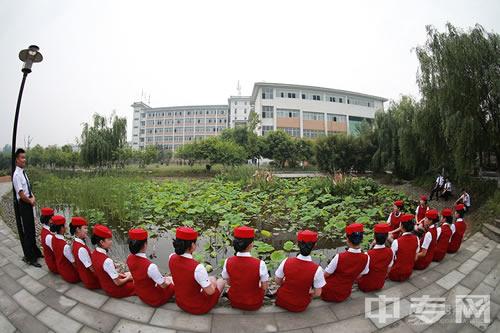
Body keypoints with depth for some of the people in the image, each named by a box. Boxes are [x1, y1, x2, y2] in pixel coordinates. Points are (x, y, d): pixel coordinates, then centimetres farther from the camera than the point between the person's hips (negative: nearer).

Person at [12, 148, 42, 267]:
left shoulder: (23, 172, 8)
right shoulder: (16, 174, -19)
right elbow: (21, 193, -21)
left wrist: (33, 197, -1)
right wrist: (31, 201, -8)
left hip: (28, 203, 8)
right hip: (23, 205, -8)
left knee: (32, 229, 19)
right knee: (26, 231, 1)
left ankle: (35, 251, 33)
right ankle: (29, 257, 13)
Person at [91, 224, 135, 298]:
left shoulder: (94, 253, -9)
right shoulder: (107, 261, -34)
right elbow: (118, 283, -24)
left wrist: (118, 274, 1)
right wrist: (127, 278, -6)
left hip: (105, 285, 8)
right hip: (114, 290, -8)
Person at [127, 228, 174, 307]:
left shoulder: (129, 258, -16)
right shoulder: (150, 266, -37)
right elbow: (164, 285, -22)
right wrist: (168, 280, 0)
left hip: (140, 294, 6)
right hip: (154, 300, -6)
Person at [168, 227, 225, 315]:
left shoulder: (171, 258, -17)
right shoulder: (197, 267, -36)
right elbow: (210, 291, -22)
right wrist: (213, 284, -4)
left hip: (180, 303, 6)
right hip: (198, 308, -6)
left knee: (212, 278, 25)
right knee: (221, 281, 20)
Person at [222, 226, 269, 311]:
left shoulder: (228, 262, -20)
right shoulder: (259, 264, -28)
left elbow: (228, 282, -3)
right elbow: (265, 287, -15)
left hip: (234, 302, 2)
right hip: (254, 304, -1)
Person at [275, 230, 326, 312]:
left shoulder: (286, 262, -22)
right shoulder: (317, 269, -26)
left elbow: (278, 281, -7)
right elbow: (317, 293, -14)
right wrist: (309, 294, 6)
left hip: (282, 301, 1)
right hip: (300, 307, 0)